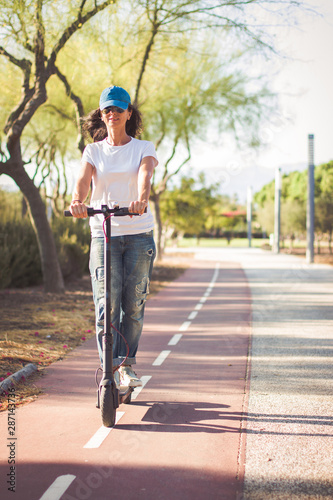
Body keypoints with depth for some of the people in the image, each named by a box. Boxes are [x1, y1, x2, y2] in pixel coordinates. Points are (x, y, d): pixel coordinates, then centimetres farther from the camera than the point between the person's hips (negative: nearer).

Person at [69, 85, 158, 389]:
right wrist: (77, 201, -32)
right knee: (106, 304, -9)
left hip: (139, 234, 0)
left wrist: (141, 200, -36)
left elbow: (145, 175, -14)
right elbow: (83, 179, -9)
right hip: (103, 233, 0)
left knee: (133, 304, 3)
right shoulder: (93, 151, 10)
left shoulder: (143, 148, 7)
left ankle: (126, 365, 19)